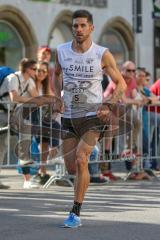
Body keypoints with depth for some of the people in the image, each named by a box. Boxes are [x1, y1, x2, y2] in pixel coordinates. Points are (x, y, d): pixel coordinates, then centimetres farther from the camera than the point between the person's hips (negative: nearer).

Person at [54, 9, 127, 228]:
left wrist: (110, 107, -12)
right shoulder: (61, 51, 0)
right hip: (68, 117, 4)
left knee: (80, 160, -20)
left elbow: (121, 83, 2)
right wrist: (58, 98, 8)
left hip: (93, 116, -4)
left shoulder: (102, 54, -8)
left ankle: (76, 213, -12)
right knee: (71, 168, 4)